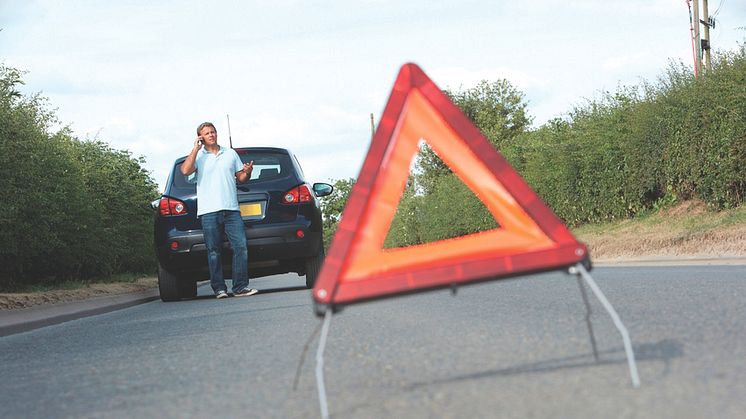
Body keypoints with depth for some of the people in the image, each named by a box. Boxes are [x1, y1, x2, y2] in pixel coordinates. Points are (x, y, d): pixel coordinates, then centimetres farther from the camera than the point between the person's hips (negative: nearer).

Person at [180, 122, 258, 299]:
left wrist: (247, 172, -2)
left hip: (231, 209, 2)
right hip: (208, 211, -2)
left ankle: (240, 287, -4)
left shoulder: (231, 153, 16)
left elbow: (241, 178, 21)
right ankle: (219, 288, 3)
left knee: (241, 246, -7)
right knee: (213, 251, -1)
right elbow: (185, 170, -11)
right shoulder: (198, 156, 8)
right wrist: (196, 149, -6)